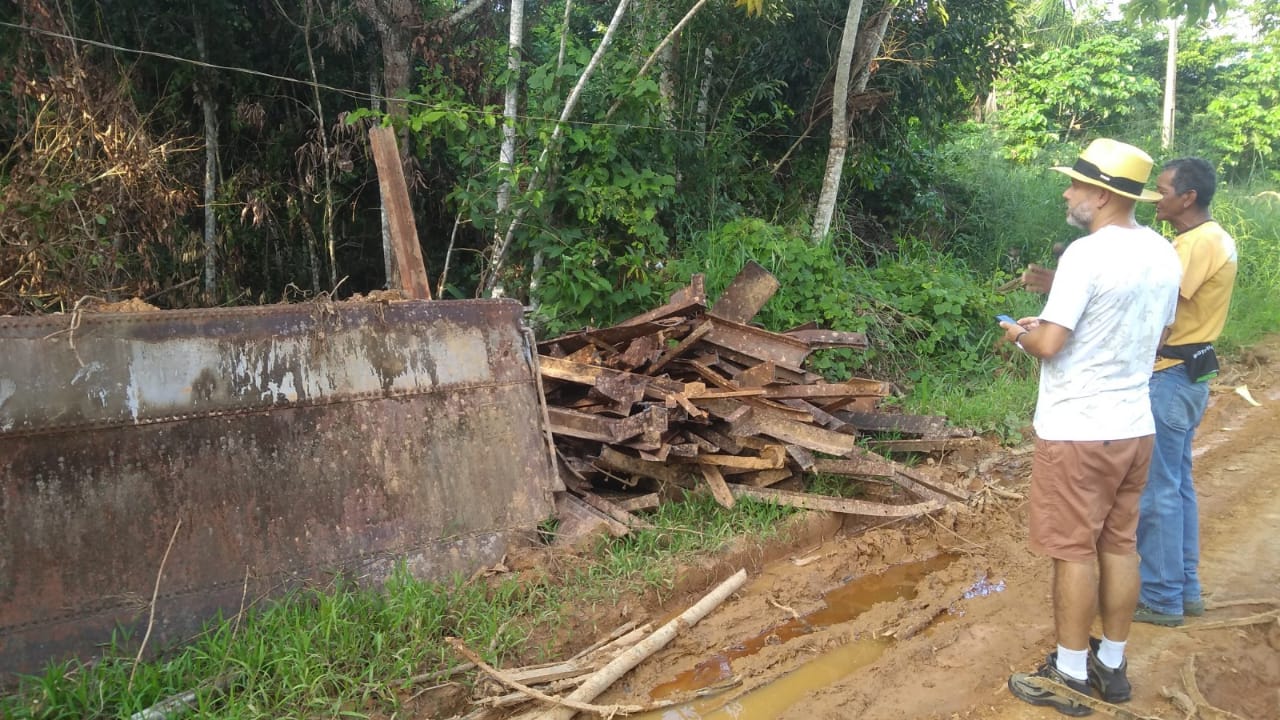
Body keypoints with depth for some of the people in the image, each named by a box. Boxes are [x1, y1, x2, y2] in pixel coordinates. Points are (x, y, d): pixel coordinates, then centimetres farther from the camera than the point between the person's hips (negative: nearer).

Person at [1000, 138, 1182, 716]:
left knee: (1074, 550, 3)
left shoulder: (1087, 254, -19)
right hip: (1134, 425, 8)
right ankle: (1111, 665, 27)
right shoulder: (1164, 256, 6)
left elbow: (1049, 345, -21)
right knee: (1119, 545, 15)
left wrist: (1020, 334, 2)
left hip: (1079, 431, -8)